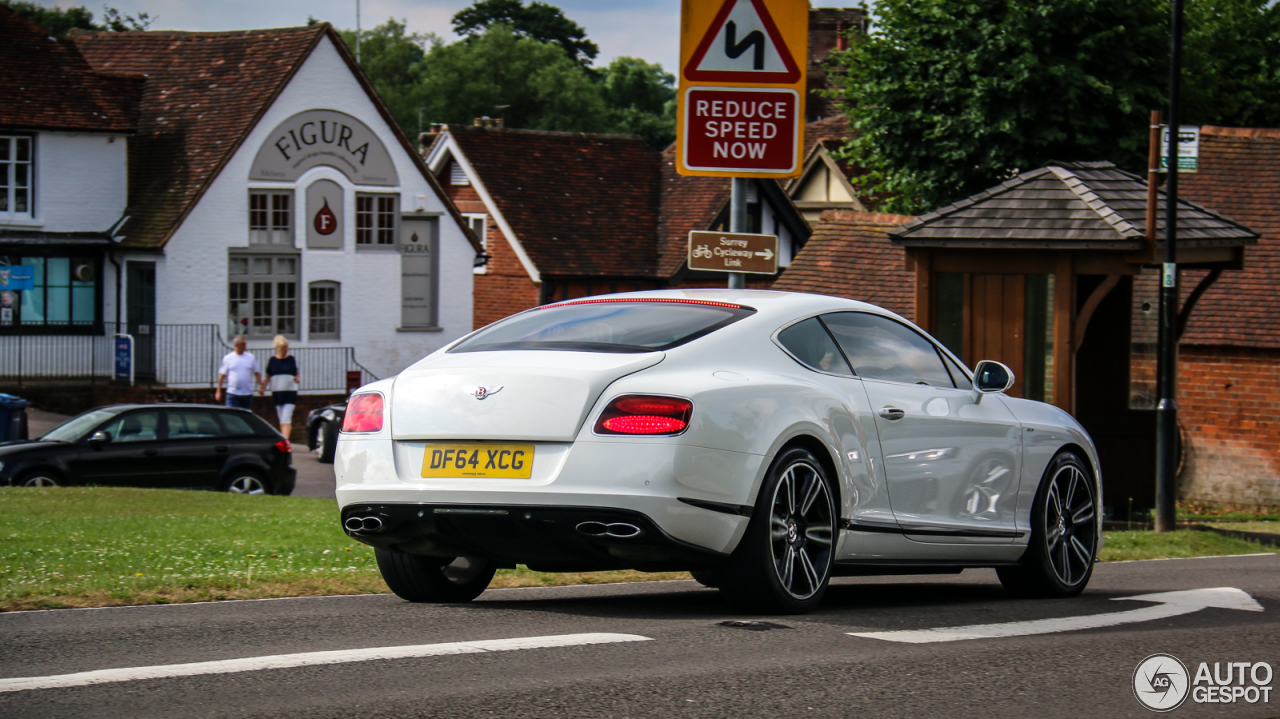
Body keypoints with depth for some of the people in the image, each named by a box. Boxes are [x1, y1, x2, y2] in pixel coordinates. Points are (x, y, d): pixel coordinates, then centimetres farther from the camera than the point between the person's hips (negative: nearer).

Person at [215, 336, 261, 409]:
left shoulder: (251, 358, 6)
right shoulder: (228, 358, 0)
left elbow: (257, 373, 10)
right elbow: (222, 375, 3)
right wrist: (218, 391, 2)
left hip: (247, 394, 3)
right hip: (232, 393, -3)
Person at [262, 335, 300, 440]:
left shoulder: (292, 359, 4)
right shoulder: (272, 361, 6)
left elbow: (296, 375, 9)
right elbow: (268, 377, 11)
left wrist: (297, 379, -13)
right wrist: (263, 387, -5)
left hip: (290, 392, -2)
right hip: (277, 392, 2)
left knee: (286, 418, -14)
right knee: (281, 418, 7)